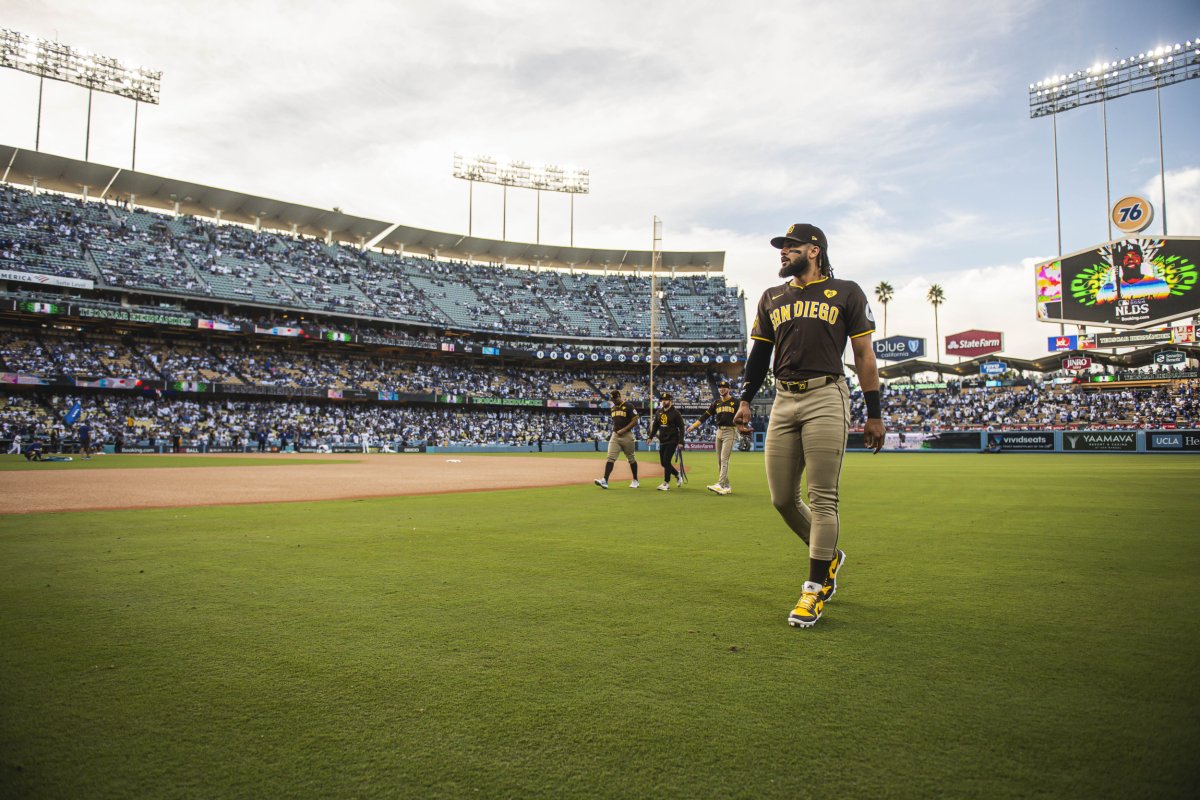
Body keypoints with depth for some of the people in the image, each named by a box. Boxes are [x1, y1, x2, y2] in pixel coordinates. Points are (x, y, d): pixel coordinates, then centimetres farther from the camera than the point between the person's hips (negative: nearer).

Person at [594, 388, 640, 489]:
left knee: (631, 459, 8)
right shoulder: (612, 408, 12)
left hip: (627, 435, -5)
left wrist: (624, 430, -18)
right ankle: (605, 481, -16)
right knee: (610, 458, -8)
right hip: (615, 435, 5)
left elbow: (635, 421, -12)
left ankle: (635, 480, 22)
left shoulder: (628, 406, -8)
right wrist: (614, 430, 11)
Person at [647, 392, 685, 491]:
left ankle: (666, 483, -1)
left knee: (666, 461, -10)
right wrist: (650, 437, 6)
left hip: (672, 441, -7)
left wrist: (681, 441, -15)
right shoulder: (659, 412, 10)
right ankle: (677, 474, 31)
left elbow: (681, 427, -8)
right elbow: (655, 426, 17)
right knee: (663, 462, 9)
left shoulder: (675, 412, -8)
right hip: (662, 441, 7)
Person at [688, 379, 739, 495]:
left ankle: (720, 484, -21)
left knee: (724, 459, -15)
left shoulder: (735, 402, 0)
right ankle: (726, 487, 9)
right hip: (719, 431, 6)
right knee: (719, 460, 5)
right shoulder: (716, 403, 14)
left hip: (730, 431, -6)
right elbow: (706, 415, 9)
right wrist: (694, 426, 1)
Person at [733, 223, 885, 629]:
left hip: (826, 399, -5)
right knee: (782, 499, 5)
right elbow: (759, 352, 20)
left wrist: (874, 413, -2)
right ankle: (828, 555, 29)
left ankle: (815, 589, 4)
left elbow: (864, 354, 3)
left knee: (822, 499, -6)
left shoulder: (846, 293, 5)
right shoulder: (772, 298, 19)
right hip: (783, 401, 5)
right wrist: (746, 400, 9)